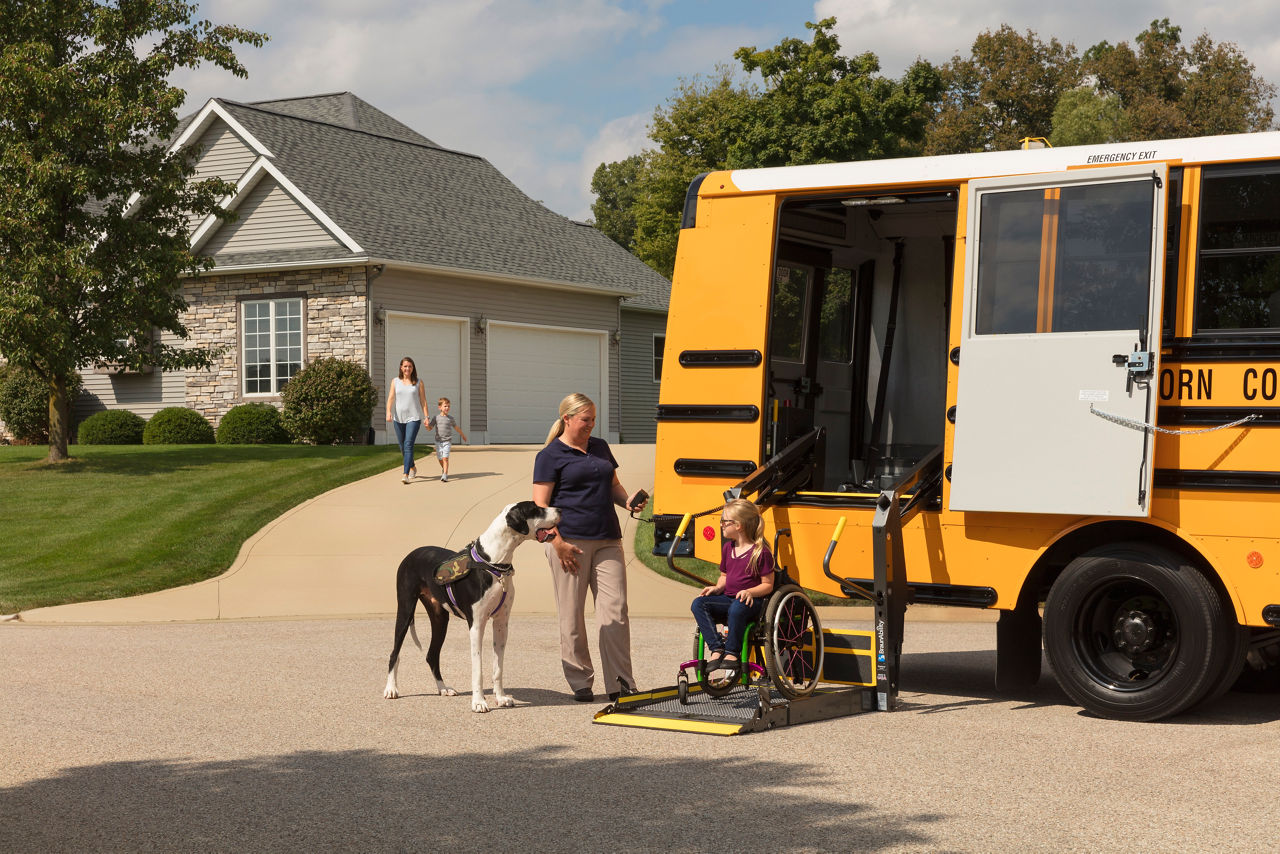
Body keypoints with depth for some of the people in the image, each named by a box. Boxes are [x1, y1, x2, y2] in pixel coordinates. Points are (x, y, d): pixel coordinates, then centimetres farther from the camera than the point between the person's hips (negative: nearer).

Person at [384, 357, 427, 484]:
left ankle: (406, 475, -19)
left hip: (414, 418, -3)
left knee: (408, 445, -15)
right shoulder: (395, 382, 8)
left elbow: (423, 401, 4)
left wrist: (426, 417, -3)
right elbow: (391, 398, 0)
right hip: (398, 418, 3)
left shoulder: (418, 383, 4)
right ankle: (413, 467, 37)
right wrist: (388, 412, -16)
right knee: (402, 446, 12)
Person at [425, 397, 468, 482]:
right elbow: (430, 428, 1)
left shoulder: (450, 418, 3)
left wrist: (463, 435, 30)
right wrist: (427, 425, -23)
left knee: (445, 458, -15)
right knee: (440, 459, 11)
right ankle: (444, 469, 39)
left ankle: (445, 475, -18)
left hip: (447, 441, -1)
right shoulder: (436, 417, 1)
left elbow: (456, 427, 18)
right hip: (438, 441, 1)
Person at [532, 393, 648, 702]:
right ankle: (580, 683, 12)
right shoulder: (550, 455, -2)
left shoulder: (600, 447, 17)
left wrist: (628, 501, 4)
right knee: (572, 616, 1)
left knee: (615, 611, -1)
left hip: (607, 541, 5)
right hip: (570, 542, -5)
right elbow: (540, 505, -6)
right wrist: (558, 543, -14)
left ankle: (621, 684, 3)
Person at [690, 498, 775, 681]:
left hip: (752, 602, -7)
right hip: (728, 598, 7)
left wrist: (750, 592, -24)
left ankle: (732, 653, -28)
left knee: (736, 609, -41)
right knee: (698, 604, -20)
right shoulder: (727, 548, 16)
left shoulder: (761, 551, -6)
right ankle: (716, 649, -27)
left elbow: (768, 585, -5)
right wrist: (717, 587, 2)